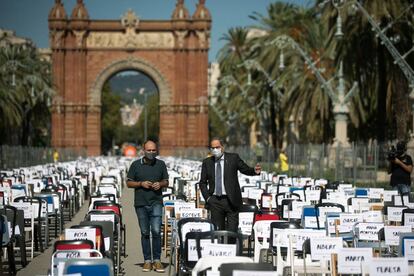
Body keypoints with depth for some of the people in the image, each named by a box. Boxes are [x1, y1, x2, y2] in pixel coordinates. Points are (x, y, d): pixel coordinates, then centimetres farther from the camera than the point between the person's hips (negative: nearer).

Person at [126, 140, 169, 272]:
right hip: (141, 203, 0)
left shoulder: (161, 164, 9)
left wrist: (160, 184, -6)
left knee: (156, 231, -10)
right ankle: (147, 260, 12)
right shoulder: (136, 164, 5)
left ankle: (157, 260, -3)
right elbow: (129, 183, 7)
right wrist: (141, 184, -9)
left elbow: (166, 182, 15)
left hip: (156, 202, 0)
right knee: (145, 233, 5)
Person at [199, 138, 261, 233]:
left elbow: (245, 169, 1)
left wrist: (255, 171, -21)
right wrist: (207, 197, 0)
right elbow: (202, 182, 12)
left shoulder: (233, 158, 3)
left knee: (232, 231, -4)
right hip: (215, 201, 2)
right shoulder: (207, 162, 9)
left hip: (231, 200, -2)